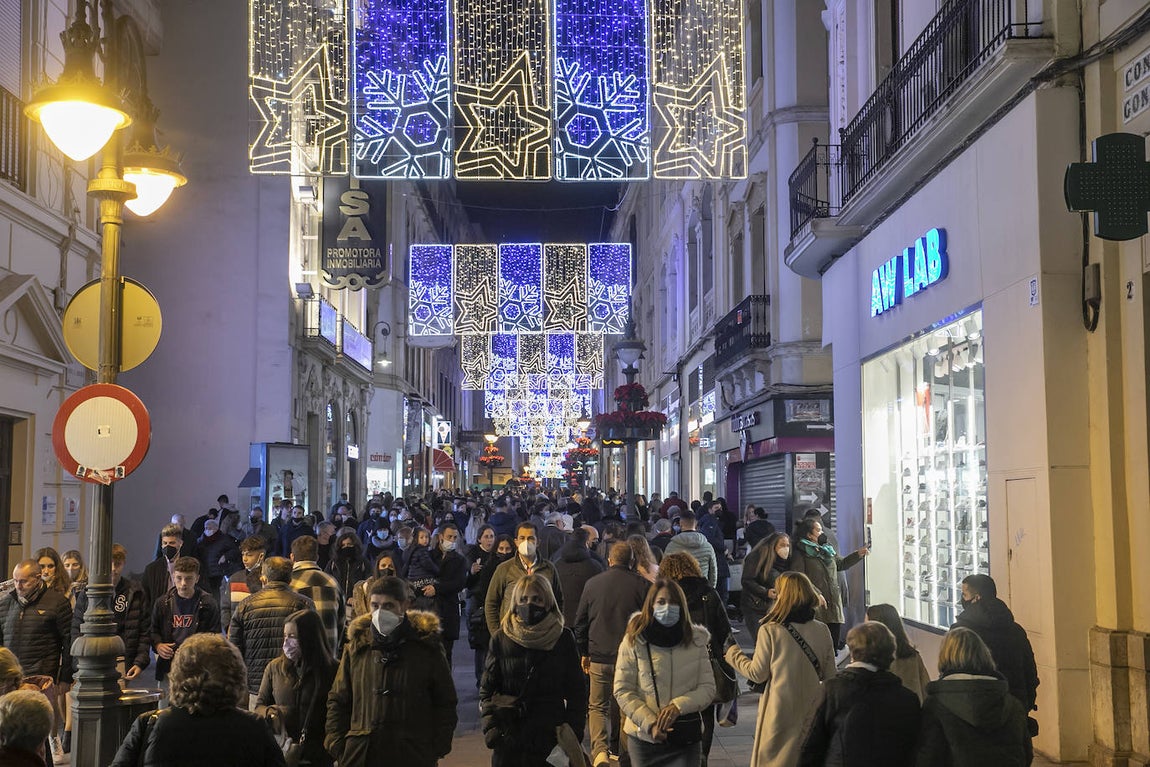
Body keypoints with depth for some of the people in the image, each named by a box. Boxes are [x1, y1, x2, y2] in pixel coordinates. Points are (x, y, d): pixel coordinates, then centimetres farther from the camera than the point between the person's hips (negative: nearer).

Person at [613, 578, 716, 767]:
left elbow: (708, 688, 1)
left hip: (686, 738, 1)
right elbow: (623, 691, -4)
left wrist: (678, 706, -16)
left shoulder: (696, 641, 3)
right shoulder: (634, 641, -4)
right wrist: (650, 724, -15)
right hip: (644, 739, -1)